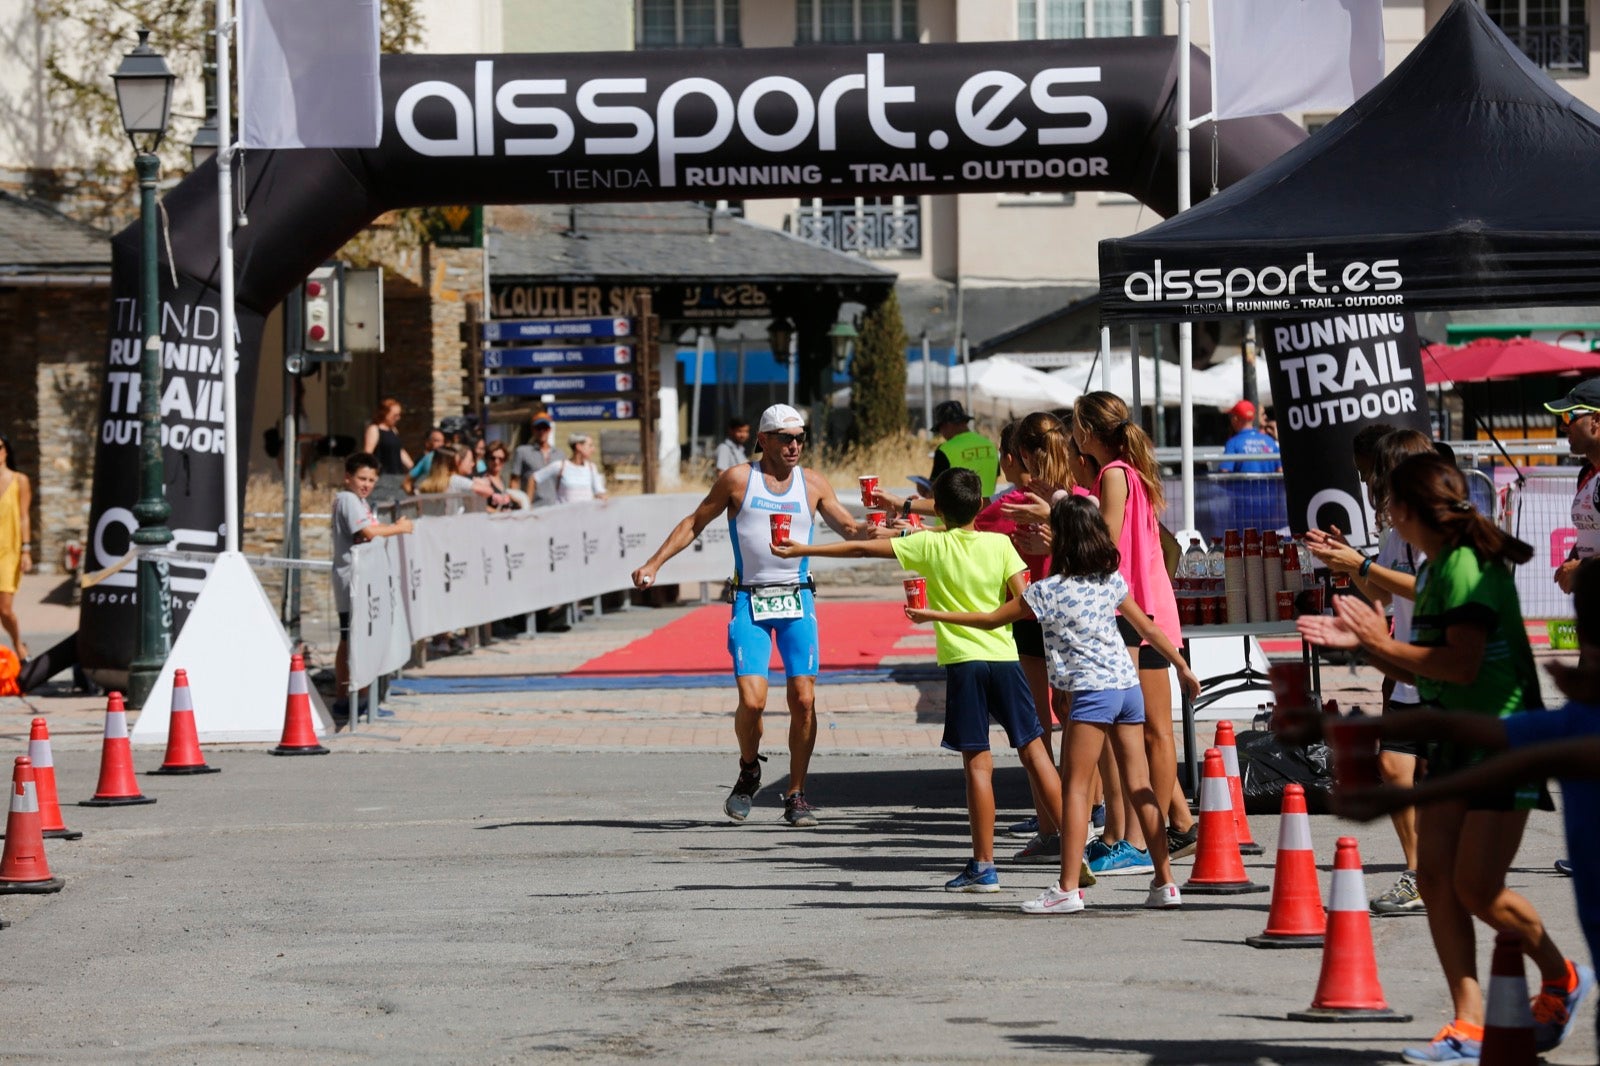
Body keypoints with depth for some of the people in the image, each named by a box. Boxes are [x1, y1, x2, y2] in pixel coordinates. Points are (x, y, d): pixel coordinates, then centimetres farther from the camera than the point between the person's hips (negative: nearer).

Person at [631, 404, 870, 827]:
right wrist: (654, 563, 2)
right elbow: (694, 523, 9)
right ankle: (749, 772, 15)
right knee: (752, 700, -14)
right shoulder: (737, 480, 2)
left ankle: (796, 795, 8)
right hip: (750, 601, -2)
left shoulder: (812, 483, 8)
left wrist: (873, 531, -13)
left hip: (798, 601, 2)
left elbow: (849, 529, 9)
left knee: (803, 699, -6)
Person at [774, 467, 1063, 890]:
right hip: (1004, 657, 2)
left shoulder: (929, 545, 1)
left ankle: (984, 865, -1)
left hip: (963, 662, -2)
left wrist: (803, 550, 12)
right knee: (1034, 751, 6)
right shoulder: (1000, 543, 3)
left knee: (978, 762, -2)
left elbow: (862, 549, 4)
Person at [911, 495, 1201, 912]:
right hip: (1128, 685, 7)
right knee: (1139, 786, 8)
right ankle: (1165, 882, 8)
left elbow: (990, 620, 0)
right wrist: (1182, 667, 27)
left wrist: (933, 615, 10)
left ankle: (1068, 888, -10)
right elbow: (1148, 628, 15)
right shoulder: (1112, 581, 9)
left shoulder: (1048, 591, -8)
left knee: (1075, 787, -5)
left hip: (1092, 691, -6)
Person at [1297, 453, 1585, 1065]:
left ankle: (1560, 977, 18)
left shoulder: (1468, 565, -17)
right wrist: (1359, 643, 7)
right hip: (1454, 739, 9)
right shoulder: (1434, 569, 13)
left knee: (1477, 889, -7)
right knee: (1435, 877, -1)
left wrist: (1381, 642, -15)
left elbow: (1462, 664, -25)